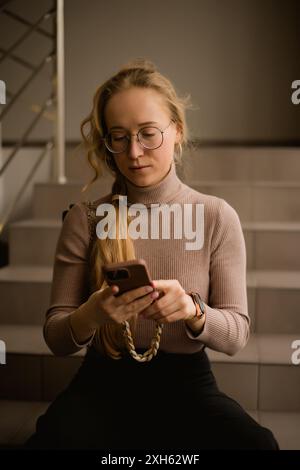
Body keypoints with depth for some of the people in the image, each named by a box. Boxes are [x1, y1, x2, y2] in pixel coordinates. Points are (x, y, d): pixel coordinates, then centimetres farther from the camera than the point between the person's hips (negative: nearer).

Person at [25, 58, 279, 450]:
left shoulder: (217, 218, -2)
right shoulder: (85, 219, -2)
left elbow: (237, 334, -2)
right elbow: (55, 338, -1)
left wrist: (194, 311, -25)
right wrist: (91, 316, -25)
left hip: (186, 382, 1)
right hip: (103, 383, 0)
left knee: (258, 443, -29)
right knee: (50, 438, -32)